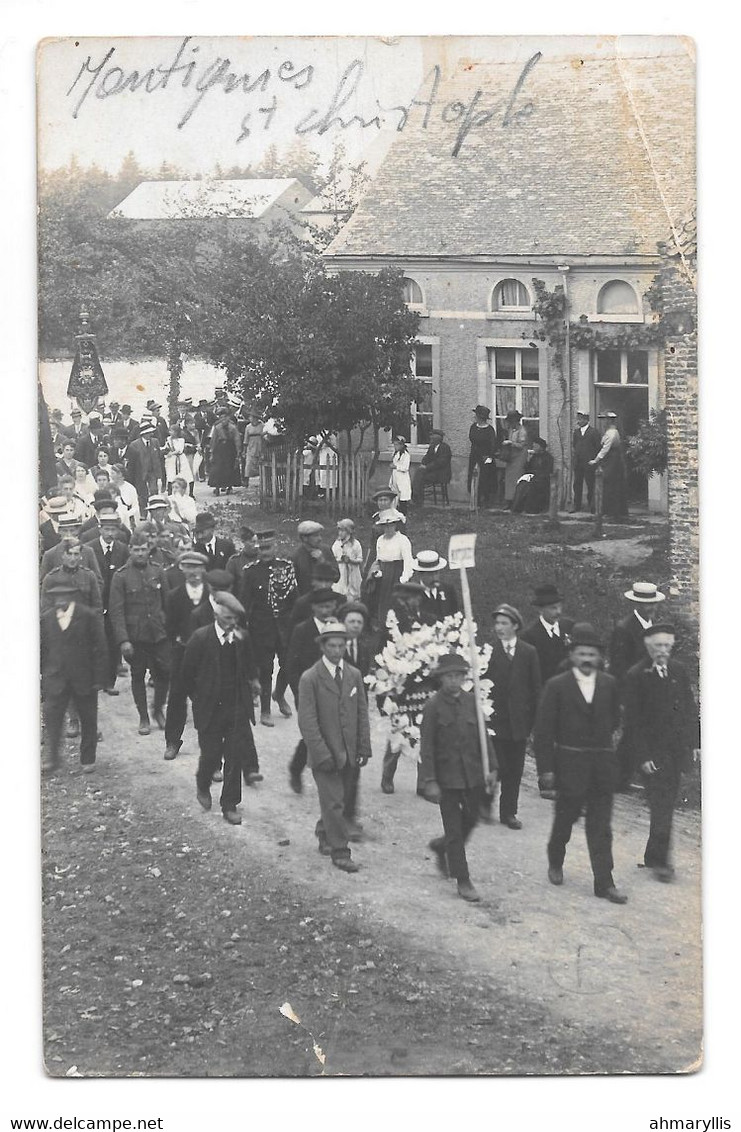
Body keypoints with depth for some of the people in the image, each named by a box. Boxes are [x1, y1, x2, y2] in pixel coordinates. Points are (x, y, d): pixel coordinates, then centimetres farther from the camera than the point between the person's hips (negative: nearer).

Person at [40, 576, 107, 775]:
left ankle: (88, 759, 19)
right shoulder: (46, 619, 3)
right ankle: (50, 758, 2)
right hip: (55, 680, 2)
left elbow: (99, 648, -3)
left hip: (84, 681, -2)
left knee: (88, 720, 7)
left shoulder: (89, 616, -5)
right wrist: (42, 677, 7)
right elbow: (42, 650, 10)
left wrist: (98, 677, -6)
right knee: (51, 716, -6)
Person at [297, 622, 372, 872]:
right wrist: (322, 755, -16)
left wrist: (364, 749, 3)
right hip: (325, 753, -5)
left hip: (350, 753, 5)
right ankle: (339, 851, 4)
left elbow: (362, 714, 10)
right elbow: (307, 721, -11)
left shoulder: (354, 675, 7)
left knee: (347, 798, 12)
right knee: (333, 802, -5)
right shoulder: (310, 679, -9)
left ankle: (324, 833, 36)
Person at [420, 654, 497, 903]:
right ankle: (463, 882, 8)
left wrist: (491, 767, 2)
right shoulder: (433, 706, -10)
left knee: (470, 820, 15)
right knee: (454, 829, 1)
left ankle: (441, 846, 43)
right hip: (447, 777, -5)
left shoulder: (471, 701, 2)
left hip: (473, 775, 5)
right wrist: (430, 781, -12)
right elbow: (426, 746, -9)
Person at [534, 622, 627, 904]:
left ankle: (604, 883, 4)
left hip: (602, 765, 2)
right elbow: (543, 731, -6)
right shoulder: (557, 686, -6)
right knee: (565, 818, 11)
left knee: (600, 827, 2)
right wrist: (546, 770, -9)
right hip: (569, 763, -2)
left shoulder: (609, 685, 5)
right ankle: (555, 862, 38)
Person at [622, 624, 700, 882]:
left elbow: (690, 709, 15)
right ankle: (660, 860, -2)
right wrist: (642, 756, -14)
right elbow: (633, 720, -10)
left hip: (677, 751, 6)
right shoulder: (637, 676, -9)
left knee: (667, 805, 10)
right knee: (661, 806, -8)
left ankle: (654, 856, 20)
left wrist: (694, 743, 8)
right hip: (653, 752, -6)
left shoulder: (678, 672, 9)